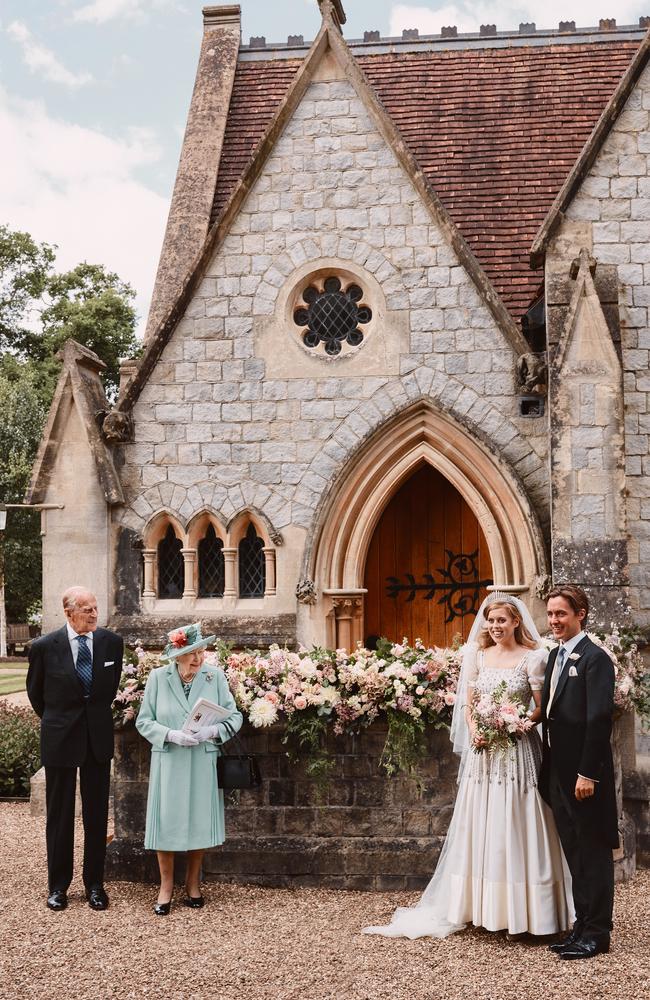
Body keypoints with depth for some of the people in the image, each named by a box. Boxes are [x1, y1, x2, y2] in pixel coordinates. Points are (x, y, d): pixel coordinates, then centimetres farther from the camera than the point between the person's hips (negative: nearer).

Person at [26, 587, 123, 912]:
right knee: (59, 814, 8)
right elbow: (35, 691, 7)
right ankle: (58, 885, 20)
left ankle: (94, 884, 19)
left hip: (98, 737, 2)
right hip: (59, 738, -2)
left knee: (97, 814, 8)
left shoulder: (112, 643, -4)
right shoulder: (45, 646, -10)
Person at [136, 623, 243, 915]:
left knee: (199, 822, 8)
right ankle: (166, 886, 18)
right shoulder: (158, 677, -4)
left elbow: (234, 717, 0)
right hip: (168, 762, -1)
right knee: (166, 823, 1)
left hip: (203, 762, 1)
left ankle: (192, 883, 26)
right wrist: (171, 735, -17)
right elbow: (143, 721, -1)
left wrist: (213, 731, -20)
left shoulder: (215, 676, -3)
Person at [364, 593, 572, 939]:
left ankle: (522, 912, 6)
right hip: (483, 751, 4)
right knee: (481, 828, 6)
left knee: (515, 828, -2)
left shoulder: (532, 658, -3)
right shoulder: (478, 656, 9)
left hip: (518, 750, -4)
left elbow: (543, 709, -3)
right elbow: (467, 701, 9)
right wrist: (474, 728, -9)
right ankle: (483, 908, 15)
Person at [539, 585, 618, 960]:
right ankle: (583, 925, 24)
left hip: (584, 774, -8)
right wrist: (550, 768, 11)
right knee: (575, 853, 15)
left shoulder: (595, 658, -13)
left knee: (594, 853, 2)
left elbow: (600, 719, -18)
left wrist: (588, 773, -20)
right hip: (558, 772, 8)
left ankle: (597, 933, 10)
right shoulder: (555, 656, 13)